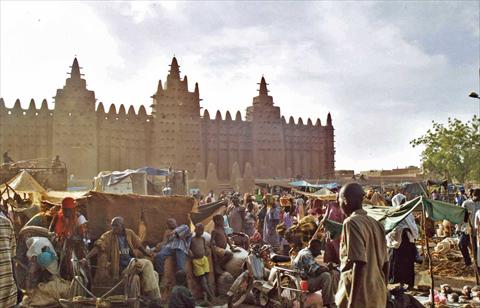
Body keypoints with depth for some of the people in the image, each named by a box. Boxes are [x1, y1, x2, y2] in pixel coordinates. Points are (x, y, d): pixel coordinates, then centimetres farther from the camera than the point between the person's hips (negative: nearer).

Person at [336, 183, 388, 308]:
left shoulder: (352, 223, -13)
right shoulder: (377, 224, 10)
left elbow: (360, 263, -21)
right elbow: (385, 263, 13)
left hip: (360, 297, -8)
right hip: (378, 298, 8)